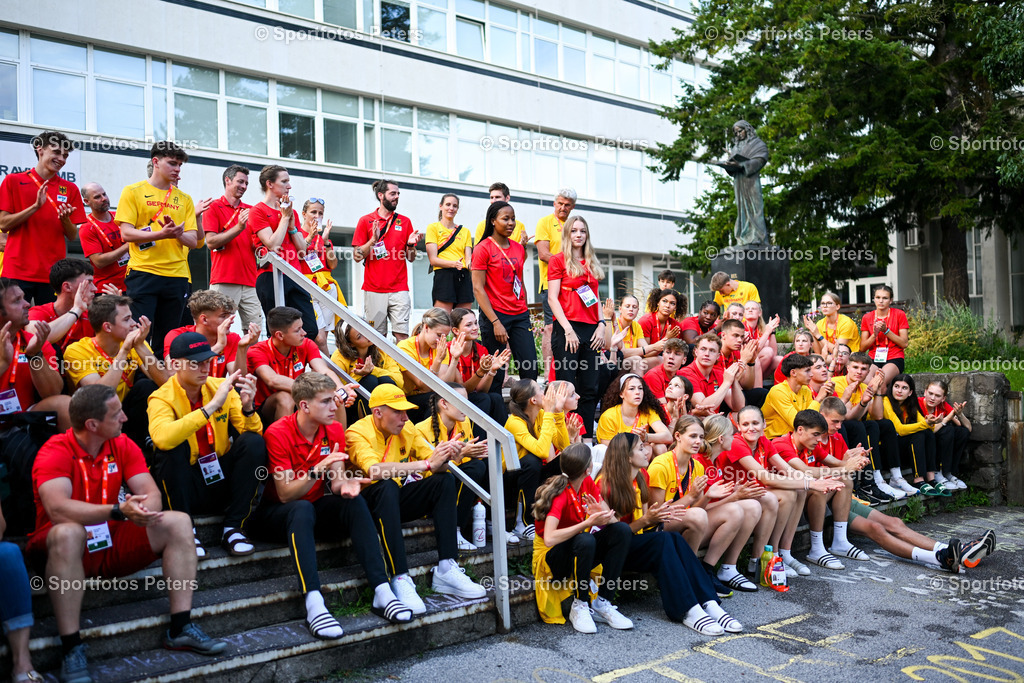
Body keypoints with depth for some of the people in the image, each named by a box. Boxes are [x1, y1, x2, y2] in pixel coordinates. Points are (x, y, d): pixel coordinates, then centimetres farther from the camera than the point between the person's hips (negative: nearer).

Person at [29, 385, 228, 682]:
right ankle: (71, 648, -30)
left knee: (179, 522, -12)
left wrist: (144, 510, -31)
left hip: (113, 541, 6)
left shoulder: (123, 446, 0)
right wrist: (118, 510, -41)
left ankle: (180, 629, -13)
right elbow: (57, 509, -33)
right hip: (67, 546, -5)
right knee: (67, 533, -38)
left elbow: (152, 493, -8)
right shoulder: (54, 452, -16)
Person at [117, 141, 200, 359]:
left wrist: (178, 233, -14)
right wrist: (162, 234, -19)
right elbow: (126, 233, -4)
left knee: (166, 340, 6)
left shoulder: (184, 199, 15)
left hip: (177, 275, 3)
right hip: (143, 273, -3)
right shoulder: (133, 192, 6)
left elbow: (193, 241, 9)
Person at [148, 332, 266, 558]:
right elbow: (161, 438, -36)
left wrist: (247, 407, -26)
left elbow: (254, 432, -5)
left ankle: (233, 529, -12)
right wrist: (212, 406, -37)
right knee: (173, 447, -30)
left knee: (253, 442, -20)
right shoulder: (162, 398, -13)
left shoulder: (220, 386, -2)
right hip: (185, 489, -3)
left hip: (222, 481, 3)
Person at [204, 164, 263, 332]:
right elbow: (211, 242, -5)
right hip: (224, 280, -5)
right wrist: (238, 228, -13)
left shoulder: (250, 211, 18)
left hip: (250, 280, 5)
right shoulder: (214, 207, 5)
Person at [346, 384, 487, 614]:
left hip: (399, 500, 6)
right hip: (369, 504, -6)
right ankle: (400, 579, -37)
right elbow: (374, 470, -35)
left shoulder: (407, 428, 2)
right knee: (387, 486, -36)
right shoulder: (358, 432, -16)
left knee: (445, 480, -14)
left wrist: (445, 456, -28)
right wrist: (427, 463, -36)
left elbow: (435, 465, -3)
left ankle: (445, 569, -20)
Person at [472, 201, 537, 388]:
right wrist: (495, 322, -15)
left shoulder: (519, 248, 13)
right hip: (495, 315, -5)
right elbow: (478, 289, -9)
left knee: (530, 370, 0)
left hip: (520, 316, 5)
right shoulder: (483, 248, -4)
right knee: (496, 373, -3)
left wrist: (526, 312, 13)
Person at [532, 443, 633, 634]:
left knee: (622, 530, -15)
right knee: (585, 540, -37)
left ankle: (603, 603, -12)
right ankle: (579, 607, -16)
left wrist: (601, 515, -30)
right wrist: (588, 523, -37)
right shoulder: (560, 495, -24)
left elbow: (613, 520, -7)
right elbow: (549, 539, -38)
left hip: (578, 553, 7)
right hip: (552, 558, -7)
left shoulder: (588, 484, -3)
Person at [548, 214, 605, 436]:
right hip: (568, 329, -6)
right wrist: (568, 329, -13)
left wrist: (601, 324, 5)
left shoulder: (592, 263, 19)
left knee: (590, 388, 6)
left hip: (591, 330, 6)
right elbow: (552, 298, -5)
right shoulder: (558, 260, 2)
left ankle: (587, 437, 12)